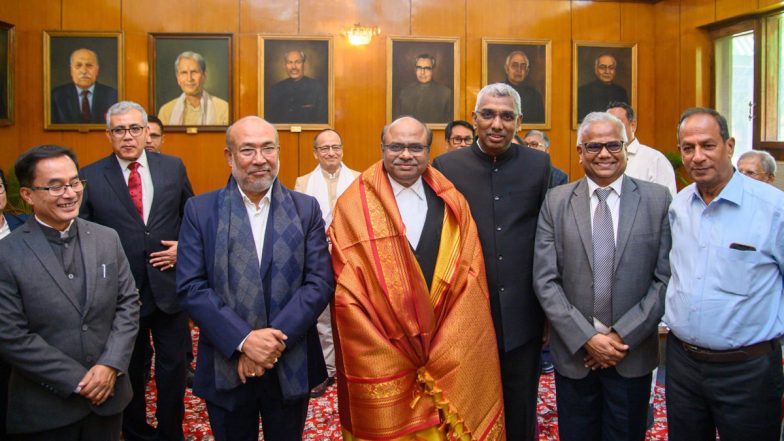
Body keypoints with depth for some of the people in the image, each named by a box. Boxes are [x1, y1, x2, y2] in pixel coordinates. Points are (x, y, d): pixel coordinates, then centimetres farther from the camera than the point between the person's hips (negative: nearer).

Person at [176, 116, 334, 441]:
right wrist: (244, 340, -18)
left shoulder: (306, 209, 0)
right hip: (225, 369, 0)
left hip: (291, 368, 1)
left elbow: (320, 282, -7)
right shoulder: (200, 210, -2)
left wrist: (275, 340, -17)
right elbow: (190, 287, -8)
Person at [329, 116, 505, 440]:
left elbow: (470, 278, 0)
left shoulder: (452, 204, 5)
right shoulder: (353, 206, -4)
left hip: (451, 358, 3)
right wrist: (392, 361, -14)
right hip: (380, 358, -2)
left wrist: (441, 356, -10)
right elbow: (347, 291, -8)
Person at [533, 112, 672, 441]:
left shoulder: (658, 200, -2)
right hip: (573, 352, 1)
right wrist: (586, 338, -12)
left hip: (634, 354, 0)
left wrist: (623, 336, -11)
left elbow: (666, 279, -5)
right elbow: (545, 280, -5)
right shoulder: (556, 201, -1)